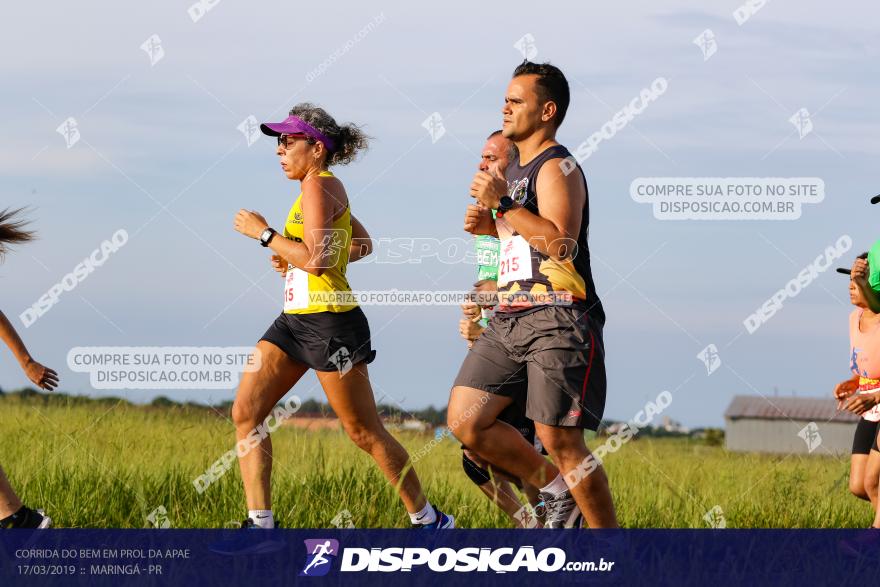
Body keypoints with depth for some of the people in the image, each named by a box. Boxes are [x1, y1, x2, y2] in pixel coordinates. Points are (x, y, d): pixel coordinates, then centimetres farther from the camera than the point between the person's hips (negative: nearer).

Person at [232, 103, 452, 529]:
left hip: (328, 322, -10)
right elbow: (362, 245, 27)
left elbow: (315, 259, -24)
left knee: (365, 433, -1)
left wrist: (264, 233, -15)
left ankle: (429, 520, 12)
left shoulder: (318, 187, -13)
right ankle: (260, 522, -5)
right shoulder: (327, 188, 16)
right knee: (245, 412, -2)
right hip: (295, 319, 10)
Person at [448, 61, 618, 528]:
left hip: (558, 322, -9)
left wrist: (503, 205, -21)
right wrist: (491, 226, 15)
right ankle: (556, 490, 15)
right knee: (464, 420, 0)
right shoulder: (516, 170, 20)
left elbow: (561, 243, -23)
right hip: (510, 318, 9)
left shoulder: (557, 169, -9)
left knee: (560, 441, -10)